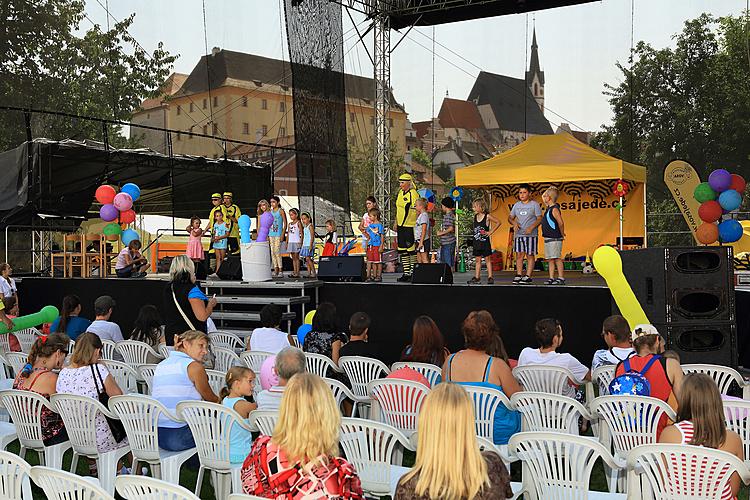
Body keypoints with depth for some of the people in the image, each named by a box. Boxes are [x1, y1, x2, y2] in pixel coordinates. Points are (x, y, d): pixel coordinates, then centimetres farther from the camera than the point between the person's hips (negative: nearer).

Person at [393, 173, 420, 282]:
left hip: (410, 226, -8)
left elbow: (416, 211, -15)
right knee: (402, 250, 10)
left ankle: (413, 273, 4)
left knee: (412, 250, -3)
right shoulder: (399, 193, 12)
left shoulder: (413, 194, -14)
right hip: (401, 226, 8)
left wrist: (417, 226, -17)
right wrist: (396, 223, 22)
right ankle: (406, 273, 18)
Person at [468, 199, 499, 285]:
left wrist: (490, 232, -9)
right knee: (477, 260, 8)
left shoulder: (487, 216, -9)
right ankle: (477, 278, 11)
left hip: (485, 241, -5)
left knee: (487, 259, 0)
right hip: (477, 242, 5)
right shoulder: (475, 216, 6)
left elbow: (498, 222, -7)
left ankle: (490, 277, 4)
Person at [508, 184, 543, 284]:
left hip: (531, 234, -4)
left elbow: (539, 219, -5)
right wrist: (514, 223, -3)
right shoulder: (516, 205, 13)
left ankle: (528, 276, 0)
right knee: (519, 255, 3)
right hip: (518, 234, 4)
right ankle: (519, 275, 7)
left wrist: (531, 227, -19)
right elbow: (510, 217, 19)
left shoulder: (534, 204, -1)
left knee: (530, 255, -2)